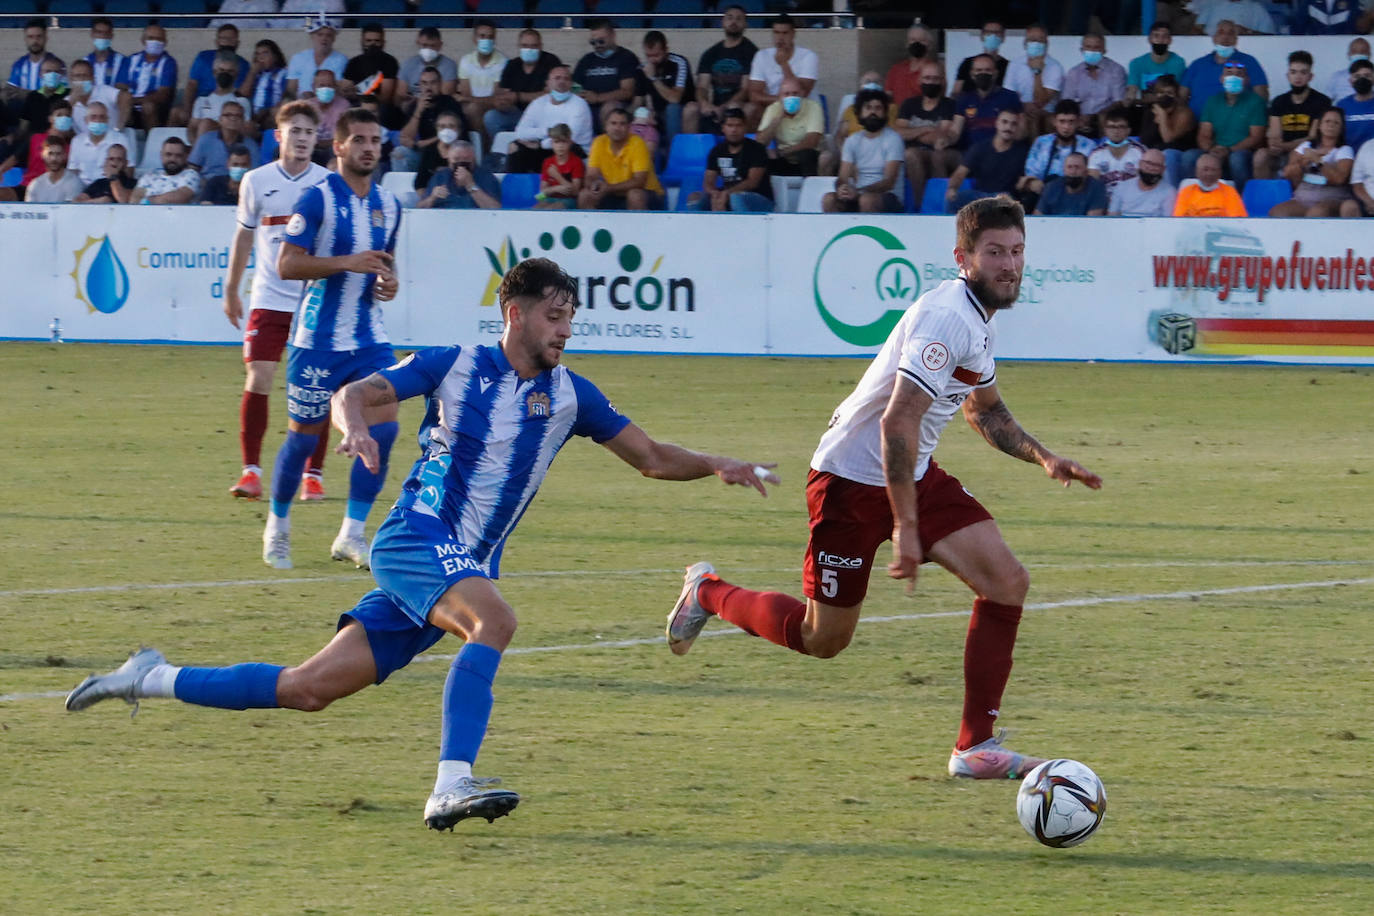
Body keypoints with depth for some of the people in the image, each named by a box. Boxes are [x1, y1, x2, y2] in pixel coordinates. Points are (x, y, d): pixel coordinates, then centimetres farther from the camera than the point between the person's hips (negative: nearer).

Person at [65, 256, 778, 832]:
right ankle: (451, 786, -43)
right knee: (494, 619, -35)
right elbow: (354, 394, -3)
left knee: (311, 690, 1)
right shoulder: (457, 365, -2)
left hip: (468, 568, 5)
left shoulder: (569, 394, 9)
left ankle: (151, 680, 14)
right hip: (413, 542, -5)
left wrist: (717, 466, -2)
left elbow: (650, 458, 14)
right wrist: (355, 423, -25)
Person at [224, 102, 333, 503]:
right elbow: (244, 236, 15)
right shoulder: (257, 181, 4)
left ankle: (313, 474, 8)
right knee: (257, 381, -8)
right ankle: (251, 471, 0)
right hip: (268, 300, 1)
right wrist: (231, 290, 18)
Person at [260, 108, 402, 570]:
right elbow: (287, 264, -15)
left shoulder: (388, 205, 10)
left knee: (383, 424, -10)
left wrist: (388, 280, 3)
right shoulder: (319, 198, -10)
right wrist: (346, 262, -24)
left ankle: (352, 534, -2)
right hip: (319, 337, -5)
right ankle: (277, 528, 24)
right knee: (304, 433, 3)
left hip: (369, 338, 5)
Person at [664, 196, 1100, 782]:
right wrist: (906, 528, -32)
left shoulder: (982, 318, 7)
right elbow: (897, 422, -31)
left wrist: (1041, 456, 9)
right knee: (822, 640, 3)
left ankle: (975, 747, -6)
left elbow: (985, 410, 26)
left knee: (1007, 582, -9)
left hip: (914, 473, 9)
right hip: (851, 479, -9)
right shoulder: (947, 316, -24)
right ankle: (707, 592, 31)